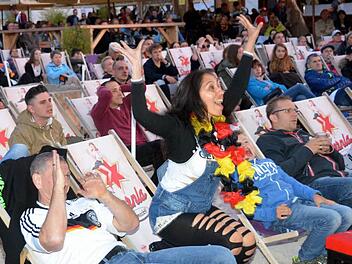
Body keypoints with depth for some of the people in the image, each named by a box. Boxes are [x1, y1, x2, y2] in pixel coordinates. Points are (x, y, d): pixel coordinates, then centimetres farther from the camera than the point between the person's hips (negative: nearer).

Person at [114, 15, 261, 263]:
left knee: (248, 241, -8)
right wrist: (137, 71, -47)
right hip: (170, 214, -7)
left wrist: (251, 42, 4)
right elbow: (142, 115, -38)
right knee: (232, 243, -19)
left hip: (202, 208, 7)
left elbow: (237, 86, 5)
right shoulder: (179, 128, -22)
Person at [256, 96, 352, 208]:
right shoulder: (267, 140, 8)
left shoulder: (303, 134, 30)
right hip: (312, 183, -7)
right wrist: (307, 150, -7)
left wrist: (330, 150, 6)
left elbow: (341, 164, 29)